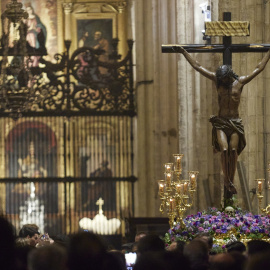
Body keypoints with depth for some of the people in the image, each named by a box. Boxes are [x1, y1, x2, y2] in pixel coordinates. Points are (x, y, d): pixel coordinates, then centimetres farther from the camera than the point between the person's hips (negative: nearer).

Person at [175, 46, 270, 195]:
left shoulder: (240, 82, 6)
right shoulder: (217, 80, 8)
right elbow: (197, 66, 12)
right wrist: (184, 52, 14)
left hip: (235, 122, 0)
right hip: (220, 122, 0)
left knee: (233, 149, -18)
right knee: (225, 149, -20)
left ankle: (230, 181, -13)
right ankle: (227, 180, -11)